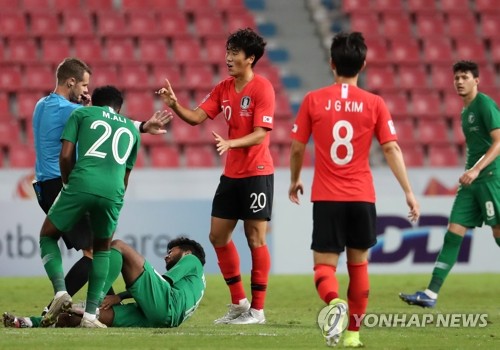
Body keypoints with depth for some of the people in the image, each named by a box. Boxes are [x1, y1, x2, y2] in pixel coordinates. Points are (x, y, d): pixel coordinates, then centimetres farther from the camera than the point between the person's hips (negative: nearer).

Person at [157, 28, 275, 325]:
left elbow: (260, 134, -18)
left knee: (255, 238, -4)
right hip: (231, 174, 8)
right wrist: (174, 105, -16)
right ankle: (239, 303, 20)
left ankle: (257, 309, 3)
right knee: (218, 236, 8)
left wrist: (230, 143, -32)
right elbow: (197, 117, 2)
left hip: (257, 173, -8)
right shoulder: (223, 88, 8)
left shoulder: (262, 88, -12)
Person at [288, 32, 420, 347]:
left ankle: (335, 302, -30)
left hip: (326, 197, -1)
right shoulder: (374, 104, -1)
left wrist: (295, 181, 22)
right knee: (358, 262, 17)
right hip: (362, 197, 1)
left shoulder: (313, 100, -1)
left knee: (324, 264, 2)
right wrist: (409, 192, -3)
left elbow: (297, 148, 4)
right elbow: (391, 149, -6)